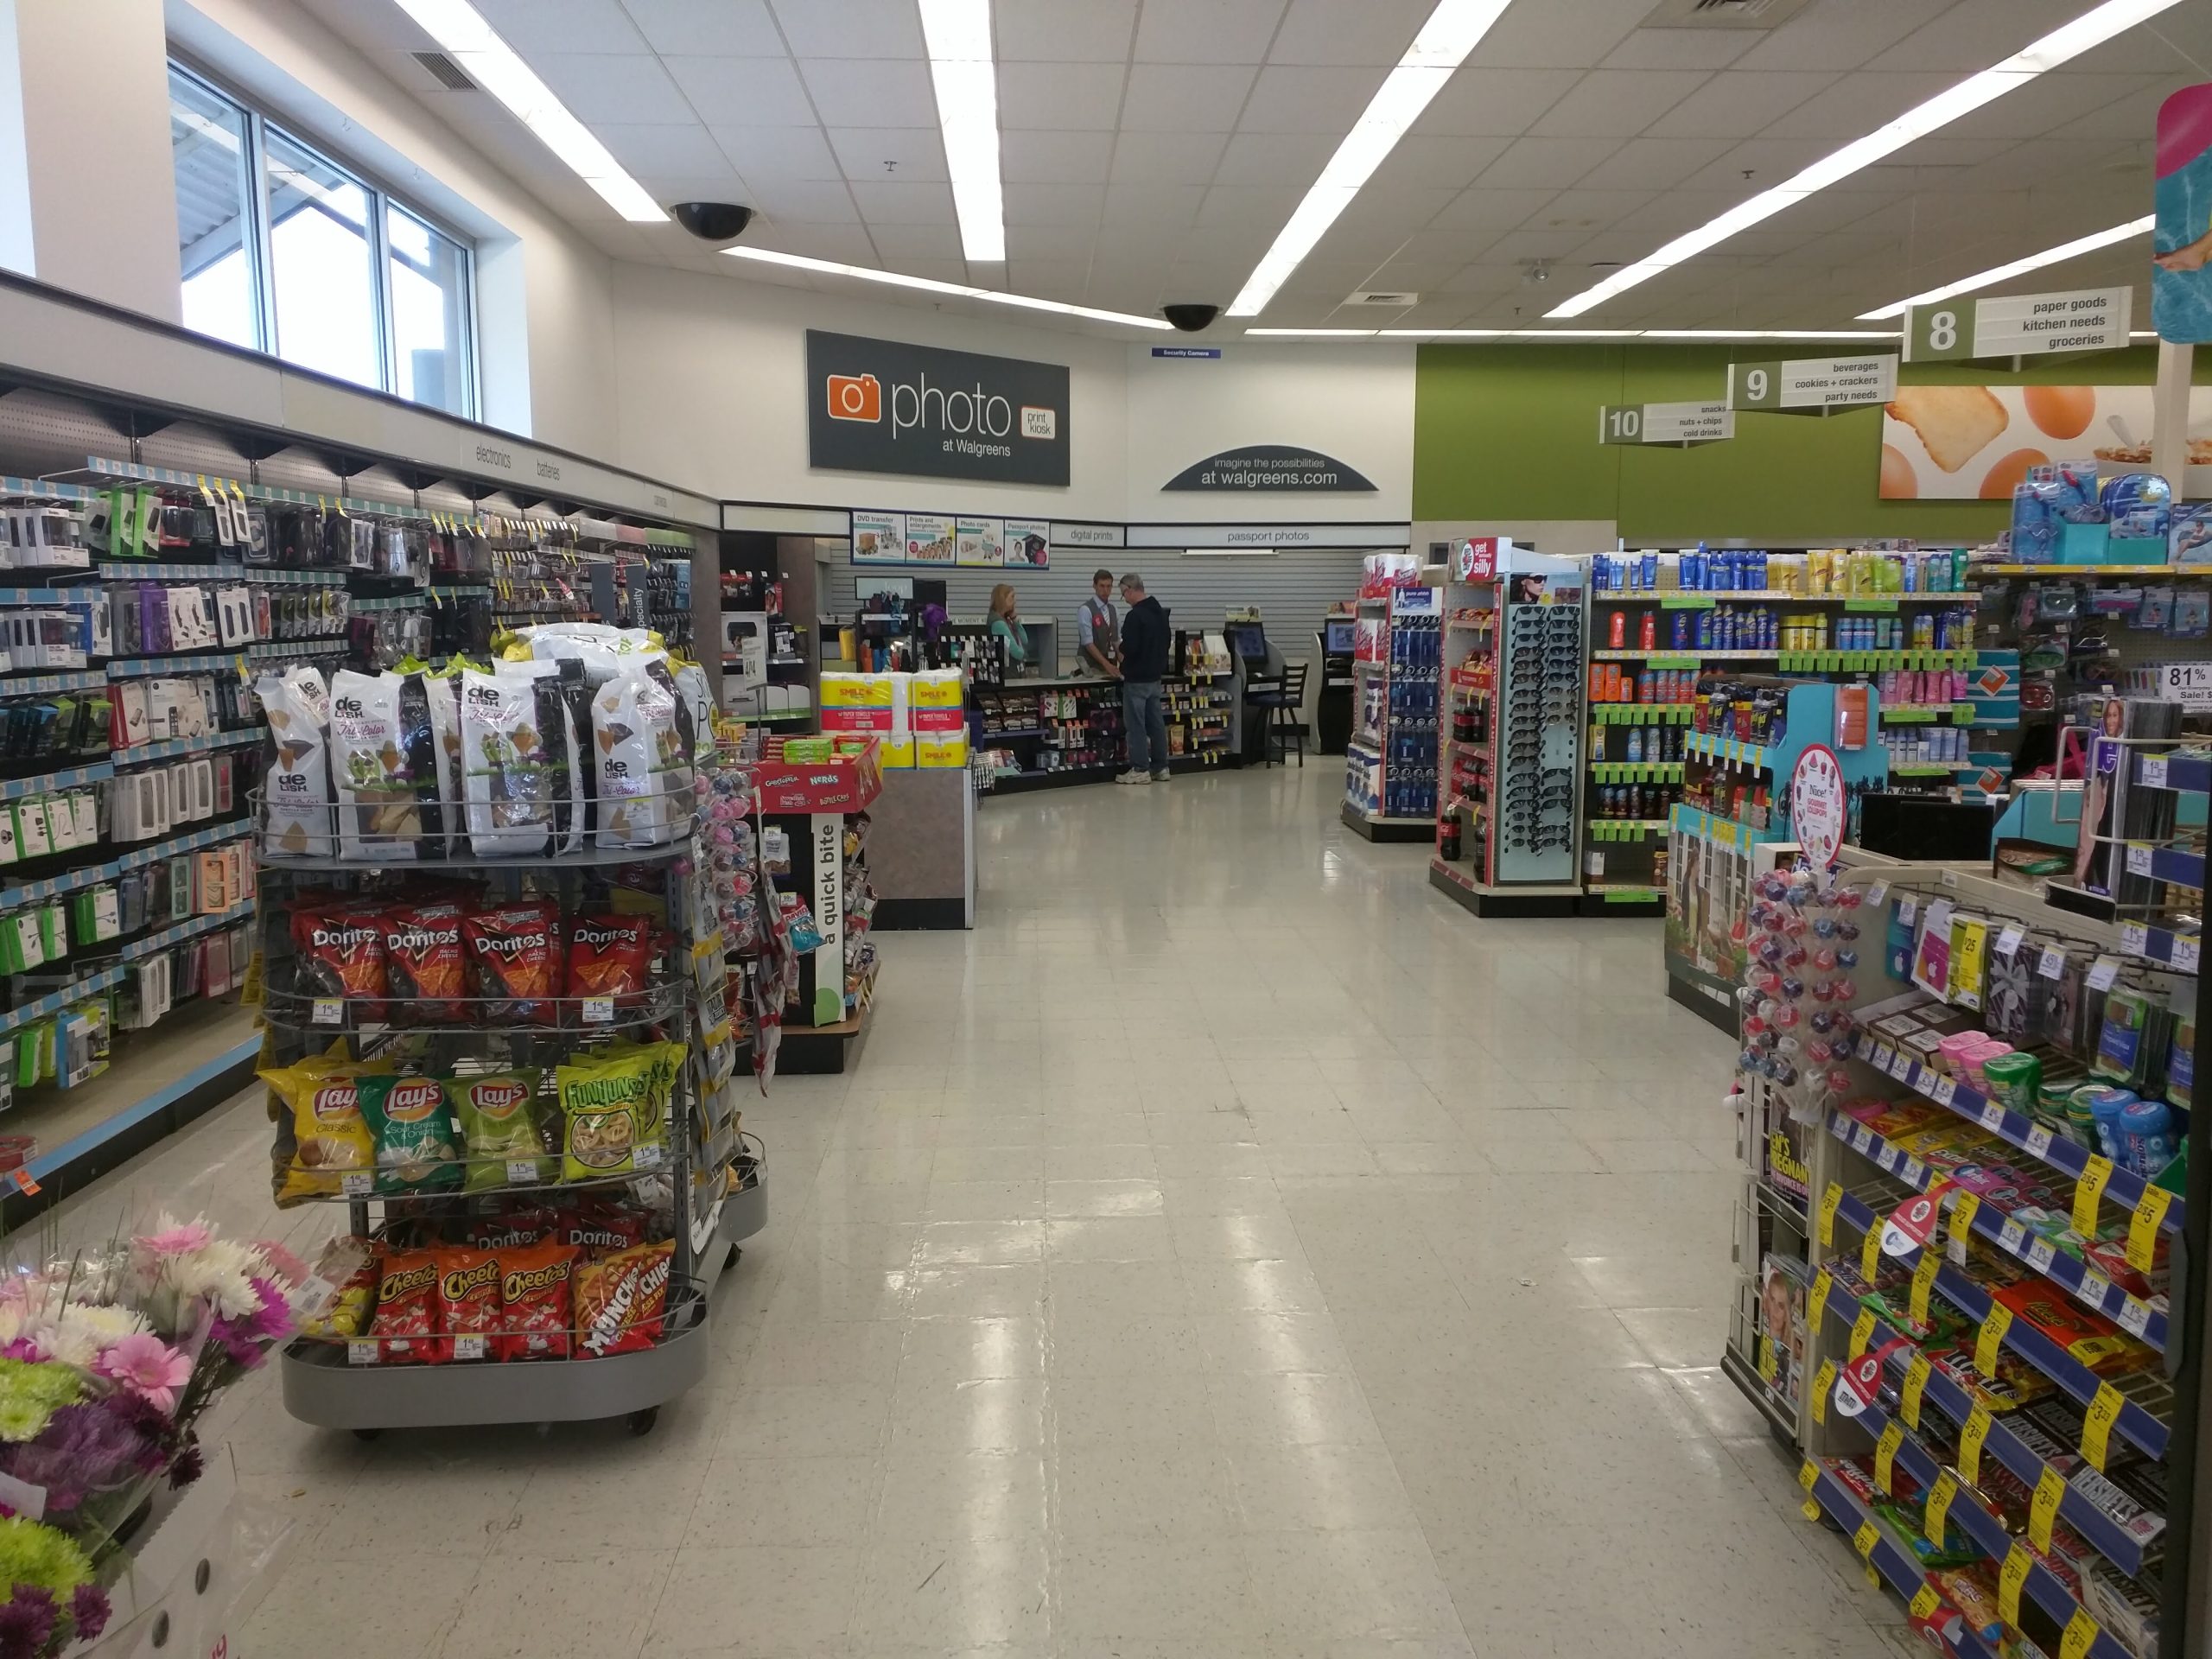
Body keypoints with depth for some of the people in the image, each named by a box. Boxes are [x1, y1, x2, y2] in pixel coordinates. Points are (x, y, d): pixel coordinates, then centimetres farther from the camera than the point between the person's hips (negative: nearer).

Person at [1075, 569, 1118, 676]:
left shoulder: (1113, 609, 10)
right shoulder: (1085, 610, -12)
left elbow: (1117, 640, 12)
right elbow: (1088, 642, -18)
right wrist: (1106, 664, -25)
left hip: (1110, 665, 6)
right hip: (1091, 666, -6)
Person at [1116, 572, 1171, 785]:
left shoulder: (1135, 615, -18)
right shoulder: (1160, 612, 10)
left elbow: (1129, 648, -23)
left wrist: (1120, 648, -4)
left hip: (1136, 679, -9)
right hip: (1155, 676, 9)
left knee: (1136, 724, -3)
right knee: (1156, 722, 10)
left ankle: (1140, 769, -2)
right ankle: (1160, 767, 14)